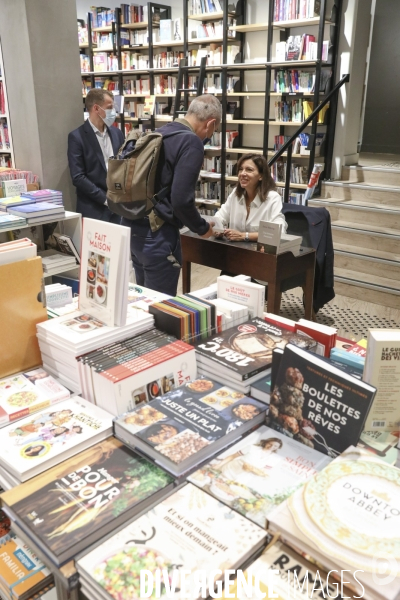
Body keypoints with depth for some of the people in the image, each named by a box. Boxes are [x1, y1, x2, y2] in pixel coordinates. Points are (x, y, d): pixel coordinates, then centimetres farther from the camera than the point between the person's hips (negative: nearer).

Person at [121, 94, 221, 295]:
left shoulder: (158, 133, 12)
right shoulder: (192, 142, -13)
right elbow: (181, 200, -21)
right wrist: (202, 228, -4)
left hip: (132, 224, 9)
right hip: (156, 231, -9)